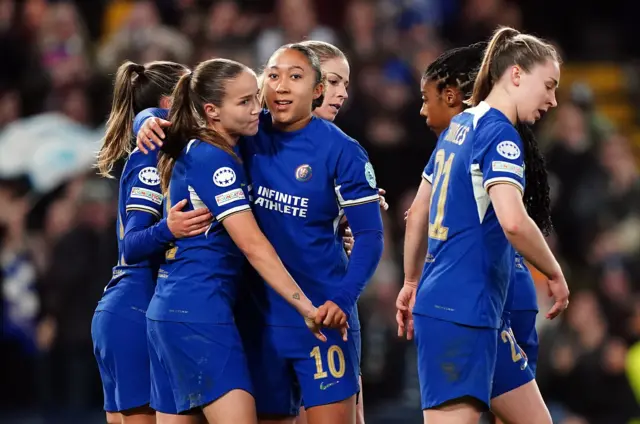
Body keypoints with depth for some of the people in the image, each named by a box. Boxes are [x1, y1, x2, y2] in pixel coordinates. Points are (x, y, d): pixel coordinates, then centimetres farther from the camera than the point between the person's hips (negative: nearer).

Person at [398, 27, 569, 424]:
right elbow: (513, 222, -27)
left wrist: (413, 282, 32)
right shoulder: (500, 134, -13)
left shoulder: (459, 126, 15)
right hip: (462, 313, -10)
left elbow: (419, 212, 24)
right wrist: (555, 274, -12)